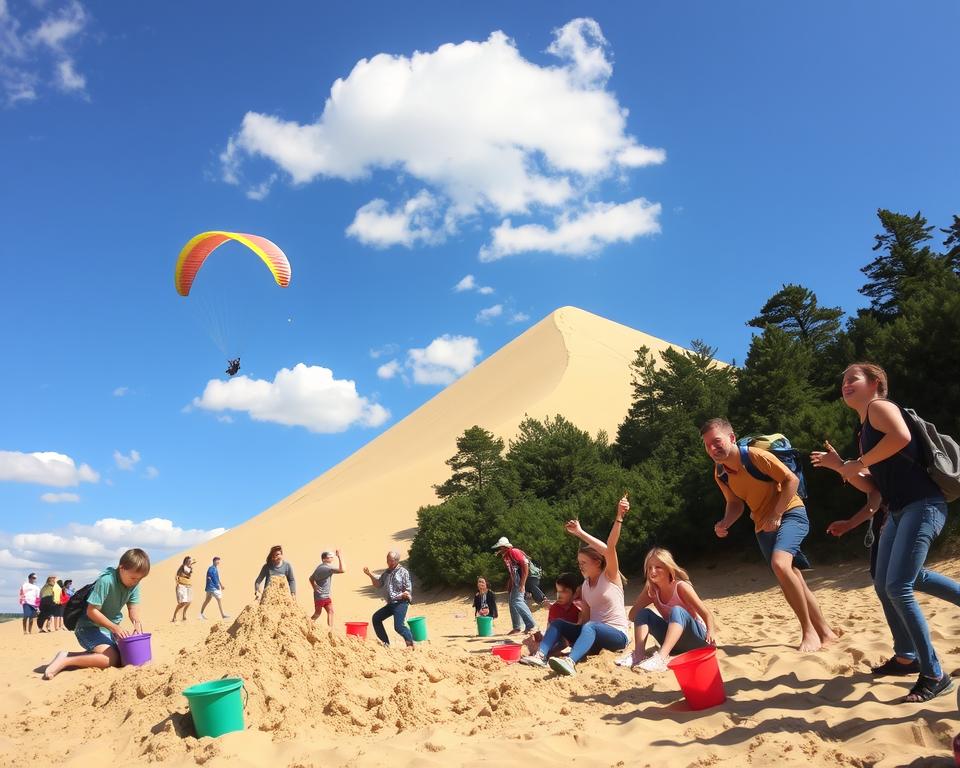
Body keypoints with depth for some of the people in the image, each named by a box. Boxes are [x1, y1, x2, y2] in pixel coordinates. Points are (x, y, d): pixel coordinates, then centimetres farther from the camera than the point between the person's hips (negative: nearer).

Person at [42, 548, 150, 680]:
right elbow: (91, 611, -24)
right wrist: (115, 627, -28)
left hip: (110, 627, 9)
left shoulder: (134, 584, -4)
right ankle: (65, 660, -12)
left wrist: (137, 622, -24)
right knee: (113, 658, -25)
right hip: (90, 627, -9)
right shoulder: (106, 581, -26)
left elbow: (133, 608, -2)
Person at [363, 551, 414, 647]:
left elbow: (408, 590, -9)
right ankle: (386, 643, 20)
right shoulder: (386, 572, 12)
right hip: (390, 603, 8)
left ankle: (410, 644, 0)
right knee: (375, 618, 13)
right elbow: (378, 585, 14)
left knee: (398, 626, -19)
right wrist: (370, 575, 2)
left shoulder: (403, 572, -8)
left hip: (401, 603, -8)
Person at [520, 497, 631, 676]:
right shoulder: (585, 586, 13)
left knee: (590, 627, -36)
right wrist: (572, 636, -6)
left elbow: (609, 548, -23)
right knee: (559, 623, -7)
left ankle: (570, 661, -60)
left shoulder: (610, 576, -5)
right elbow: (585, 617, 10)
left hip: (617, 635, -7)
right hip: (593, 635, 7)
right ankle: (541, 656, -28)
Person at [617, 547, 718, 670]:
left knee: (677, 611, -34)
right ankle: (639, 654, -30)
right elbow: (632, 616, -5)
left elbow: (707, 614, -18)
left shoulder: (681, 586, -16)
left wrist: (711, 633, -39)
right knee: (643, 613, -12)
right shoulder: (652, 591, -1)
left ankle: (661, 658, -52)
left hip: (695, 638, -5)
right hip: (674, 641, 5)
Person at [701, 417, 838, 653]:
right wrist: (725, 524, -10)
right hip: (763, 526, 7)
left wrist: (776, 515, -20)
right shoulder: (720, 474, -3)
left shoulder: (756, 456, -22)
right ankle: (825, 633, 26)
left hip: (790, 513, -7)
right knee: (792, 583, 10)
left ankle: (809, 631, -18)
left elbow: (792, 480, -17)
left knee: (779, 563, -31)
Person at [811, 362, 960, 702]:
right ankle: (906, 657, 31)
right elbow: (872, 485, 20)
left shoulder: (879, 407, -6)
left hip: (923, 505, -10)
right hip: (899, 510, 10)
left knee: (898, 587, -15)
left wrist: (857, 463, -18)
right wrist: (839, 466, 8)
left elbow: (901, 437, -29)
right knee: (884, 584, 14)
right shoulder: (863, 431, 20)